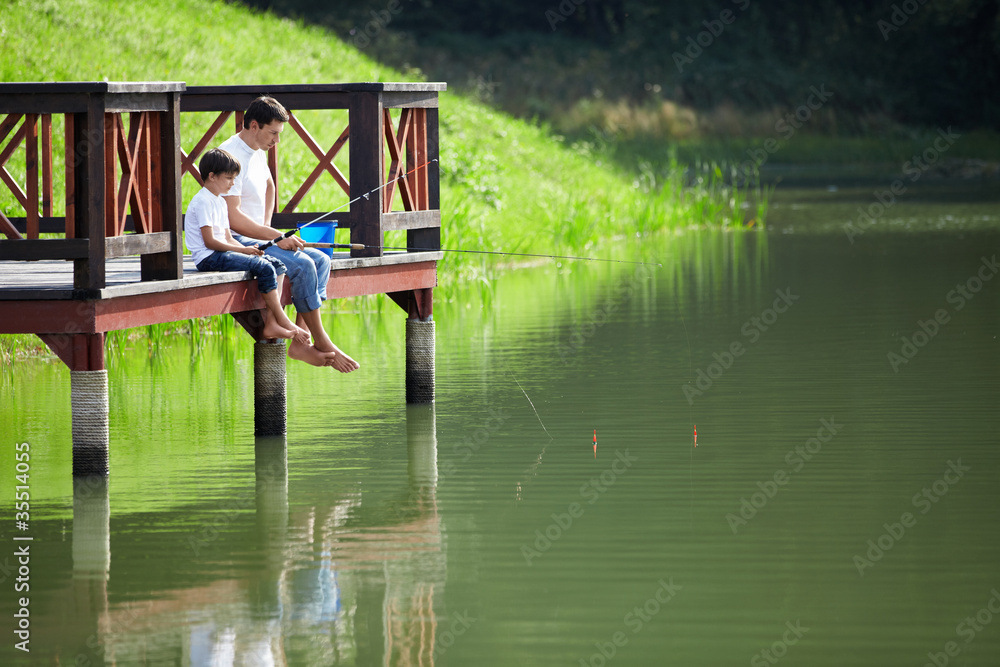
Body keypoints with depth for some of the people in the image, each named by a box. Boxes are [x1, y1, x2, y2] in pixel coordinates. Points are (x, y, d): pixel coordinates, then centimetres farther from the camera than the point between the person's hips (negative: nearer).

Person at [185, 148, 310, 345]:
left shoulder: (220, 202, 20)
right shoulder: (203, 202, -12)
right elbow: (210, 241, -17)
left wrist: (248, 250, -1)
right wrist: (243, 250, -16)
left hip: (220, 254, 10)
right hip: (208, 258, -10)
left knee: (277, 265, -1)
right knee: (264, 268, -23)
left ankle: (271, 323, -11)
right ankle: (284, 322, -15)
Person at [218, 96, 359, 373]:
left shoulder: (258, 152, 13)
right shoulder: (231, 156, -19)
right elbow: (232, 217, -25)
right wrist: (275, 237, -21)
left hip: (257, 237, 10)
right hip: (235, 243, -10)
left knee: (321, 260, -2)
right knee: (303, 265, -23)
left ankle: (300, 342, -11)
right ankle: (321, 342, -12)